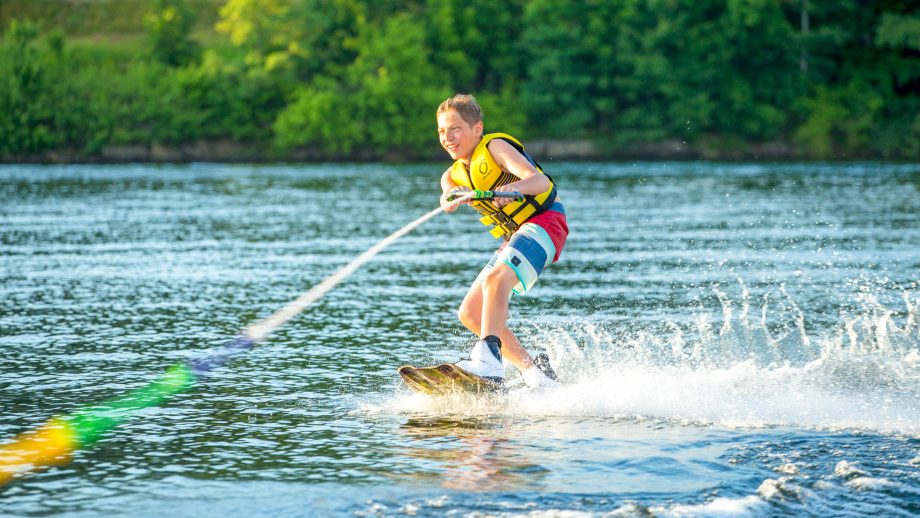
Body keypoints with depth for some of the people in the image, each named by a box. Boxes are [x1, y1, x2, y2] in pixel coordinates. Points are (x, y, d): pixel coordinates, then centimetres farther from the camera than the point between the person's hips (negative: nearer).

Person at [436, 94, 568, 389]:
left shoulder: (495, 146, -10)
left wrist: (514, 187, -44)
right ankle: (532, 369, 5)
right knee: (470, 313, 1)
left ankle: (488, 359, -48)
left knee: (495, 279, -33)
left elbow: (540, 180, -24)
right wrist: (455, 195, -36)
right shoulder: (454, 175, 11)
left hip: (544, 222, -9)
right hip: (516, 237, 9)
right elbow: (447, 202, -12)